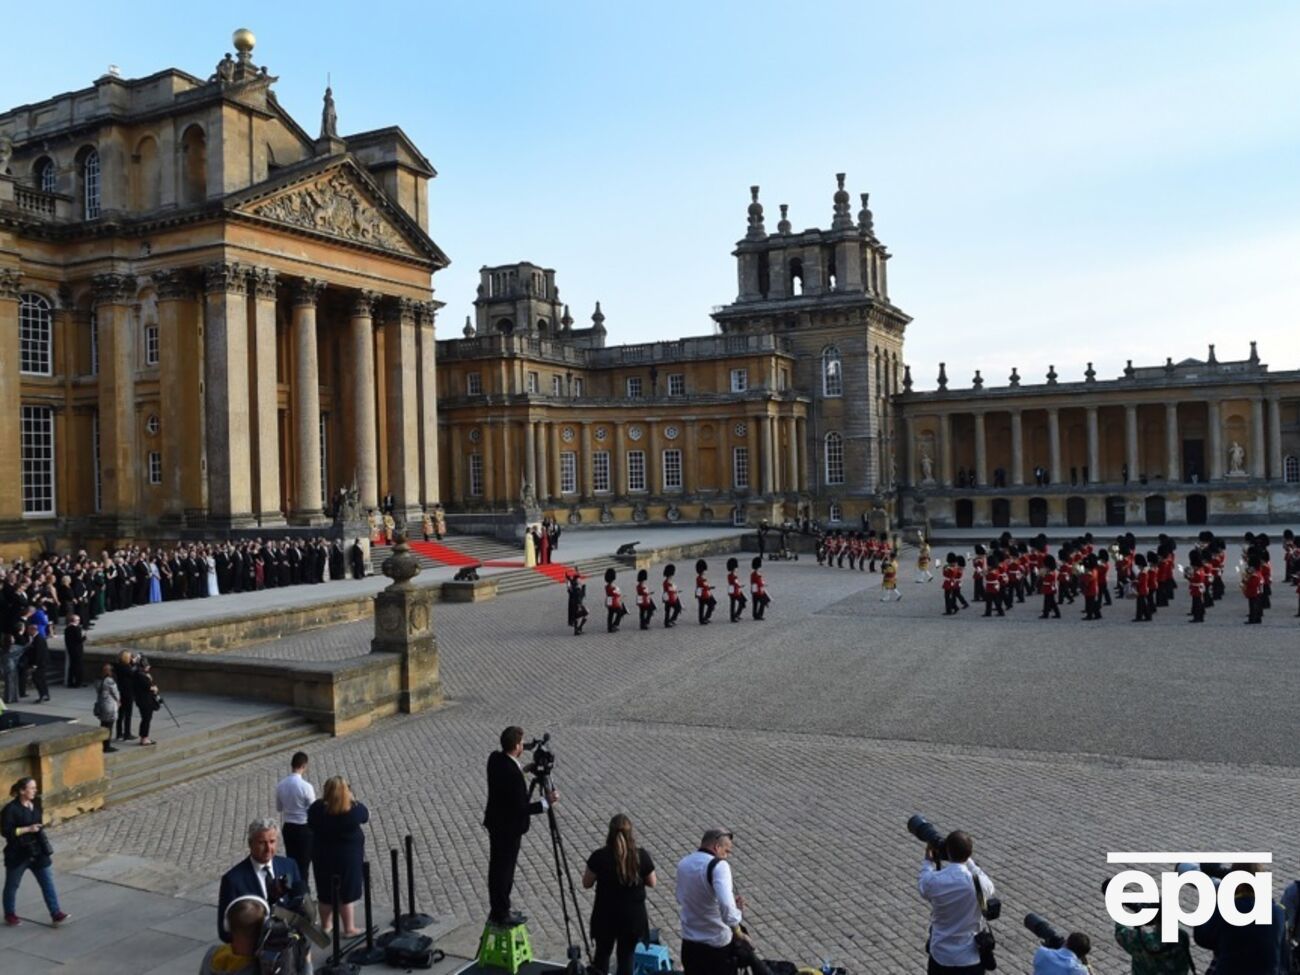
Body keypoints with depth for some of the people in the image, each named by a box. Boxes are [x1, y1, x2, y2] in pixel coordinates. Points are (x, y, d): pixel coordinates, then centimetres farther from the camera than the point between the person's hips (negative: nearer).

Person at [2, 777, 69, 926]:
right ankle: (10, 915, 34)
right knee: (12, 885, 14)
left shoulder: (35, 804, 5)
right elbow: (6, 831, -20)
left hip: (37, 852, 6)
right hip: (18, 854, -5)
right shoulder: (11, 809, -16)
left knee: (48, 882, 0)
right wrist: (28, 829, -24)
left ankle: (56, 913, 1)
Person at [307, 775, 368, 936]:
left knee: (325, 893, 18)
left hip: (323, 856, 3)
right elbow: (367, 816, 0)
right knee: (347, 893, 11)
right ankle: (349, 929, 20)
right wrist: (351, 799, 5)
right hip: (348, 856, -2)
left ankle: (326, 924, 35)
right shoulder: (355, 808, -21)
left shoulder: (317, 808, -16)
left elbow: (310, 825, 1)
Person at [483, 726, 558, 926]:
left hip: (495, 822, 9)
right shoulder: (512, 775, -31)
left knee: (497, 868, 19)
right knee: (504, 870, 6)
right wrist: (546, 802, -18)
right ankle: (501, 914, 21)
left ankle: (497, 910, 33)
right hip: (509, 827, -9)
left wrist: (524, 768, 11)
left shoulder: (495, 759, -5)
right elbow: (521, 808, -26)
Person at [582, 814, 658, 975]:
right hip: (633, 915, 0)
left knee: (602, 952, 20)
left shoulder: (600, 856, -16)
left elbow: (586, 884, -4)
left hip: (606, 915, 0)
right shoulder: (641, 856, -13)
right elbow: (652, 882, 0)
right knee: (626, 956, 14)